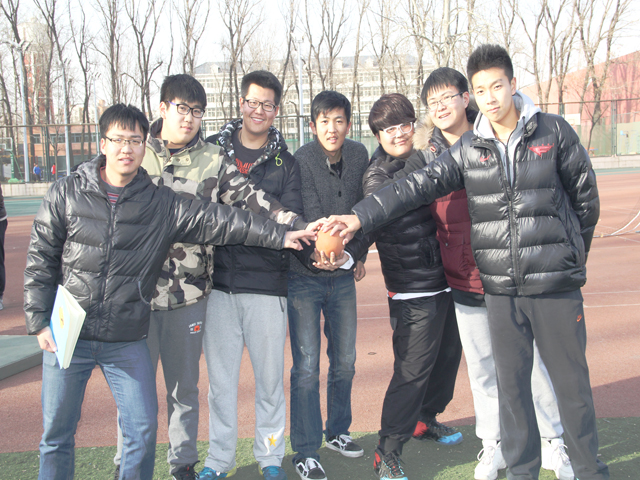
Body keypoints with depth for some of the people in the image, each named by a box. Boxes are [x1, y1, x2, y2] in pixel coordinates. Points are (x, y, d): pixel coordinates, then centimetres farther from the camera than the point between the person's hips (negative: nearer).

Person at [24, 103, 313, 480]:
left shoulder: (161, 204, 0)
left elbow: (217, 220, -5)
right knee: (57, 431, 9)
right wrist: (39, 320, -3)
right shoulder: (67, 194, 0)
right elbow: (41, 260, 2)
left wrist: (280, 235, -10)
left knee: (143, 428, 2)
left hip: (128, 342, 1)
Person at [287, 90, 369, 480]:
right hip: (304, 276, -5)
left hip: (343, 275, 5)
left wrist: (358, 253, 12)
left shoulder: (358, 155, 0)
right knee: (307, 367, -3)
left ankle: (337, 431, 34)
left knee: (345, 362, 14)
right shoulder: (302, 160, -16)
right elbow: (310, 215, -27)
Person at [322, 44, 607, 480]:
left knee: (571, 379, 7)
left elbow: (586, 196, 7)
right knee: (511, 382, 10)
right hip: (501, 287, 2)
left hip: (557, 283, -2)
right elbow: (418, 186, -1)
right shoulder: (469, 149, 4)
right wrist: (361, 216, -10)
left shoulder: (554, 132, -2)